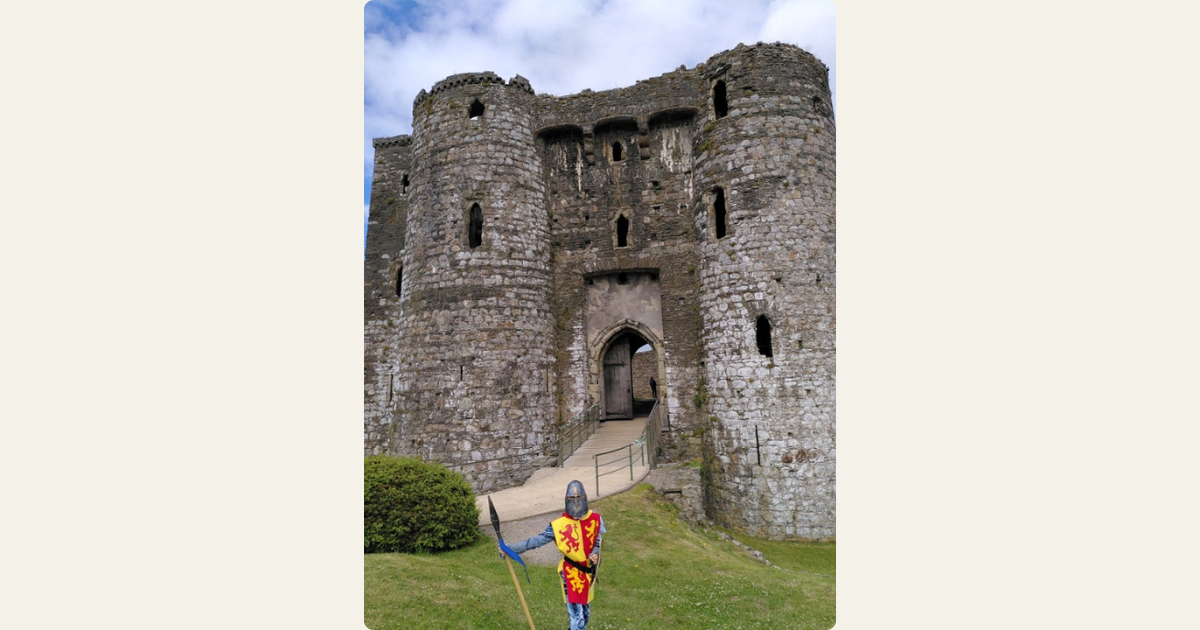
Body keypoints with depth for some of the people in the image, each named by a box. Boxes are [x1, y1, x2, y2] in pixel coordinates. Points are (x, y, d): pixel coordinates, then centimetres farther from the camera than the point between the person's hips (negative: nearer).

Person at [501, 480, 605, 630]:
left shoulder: (595, 519, -6)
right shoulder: (559, 524, -16)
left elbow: (597, 542, 7)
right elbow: (537, 540, -15)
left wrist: (595, 554, -15)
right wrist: (511, 548, -23)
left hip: (588, 571, 4)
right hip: (571, 572, -4)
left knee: (585, 612, 21)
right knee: (576, 615, -8)